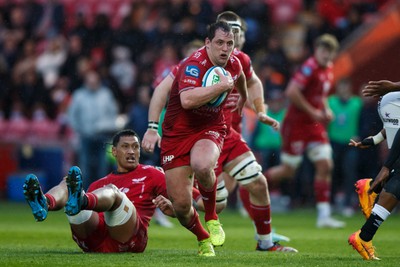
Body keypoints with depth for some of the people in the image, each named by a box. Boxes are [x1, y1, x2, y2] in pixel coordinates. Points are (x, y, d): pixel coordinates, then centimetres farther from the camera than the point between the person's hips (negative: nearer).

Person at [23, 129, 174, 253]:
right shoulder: (99, 184, 33)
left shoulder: (150, 174, 23)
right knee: (66, 184, -13)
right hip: (94, 242, 4)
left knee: (111, 191, -30)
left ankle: (80, 201, -67)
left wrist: (169, 206, -10)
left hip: (128, 241, -4)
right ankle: (43, 204, -51)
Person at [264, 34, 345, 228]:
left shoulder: (328, 70, 10)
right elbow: (292, 92, -26)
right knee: (288, 170, -2)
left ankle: (324, 216, -2)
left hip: (315, 125, 8)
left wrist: (326, 110, 7)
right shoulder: (310, 68, -17)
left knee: (325, 166, -2)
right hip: (296, 123, -8)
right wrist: (313, 112, -20)